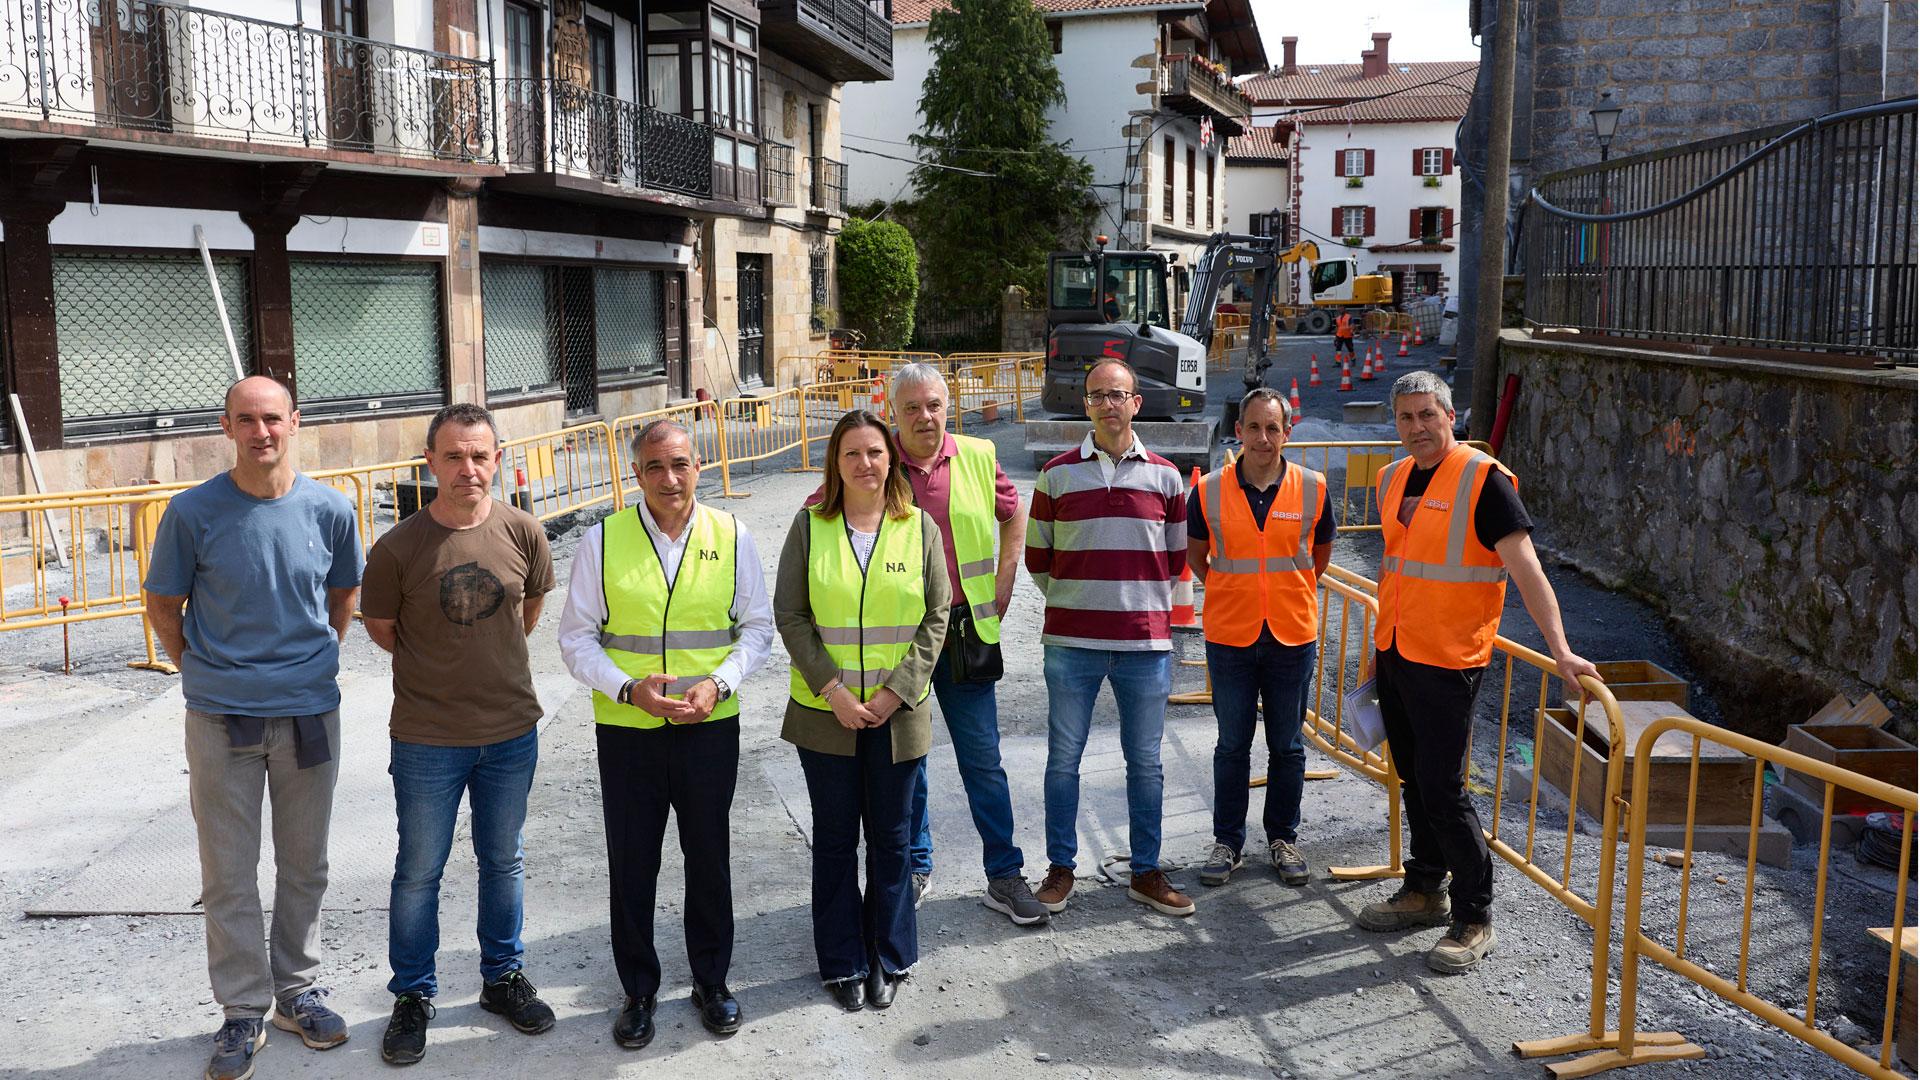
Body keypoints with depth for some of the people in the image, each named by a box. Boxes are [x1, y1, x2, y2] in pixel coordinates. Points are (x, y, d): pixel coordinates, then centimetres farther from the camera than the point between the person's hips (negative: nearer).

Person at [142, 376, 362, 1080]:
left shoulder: (329, 509, -4)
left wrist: (317, 662, 9)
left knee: (304, 866, 14)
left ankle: (298, 990, 31)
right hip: (221, 719, -1)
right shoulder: (193, 512, -10)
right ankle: (244, 1011, 21)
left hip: (309, 712, 2)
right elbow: (162, 603, 4)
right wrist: (203, 672, 3)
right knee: (228, 876, 7)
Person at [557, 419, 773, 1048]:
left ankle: (712, 982, 33)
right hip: (626, 730, 0)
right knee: (631, 866, 10)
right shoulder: (602, 541, -5)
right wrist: (630, 689, -16)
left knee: (709, 860, 13)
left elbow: (756, 628, 4)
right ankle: (638, 992, 30)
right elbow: (577, 638, -2)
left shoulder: (732, 537, -2)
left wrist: (718, 683, -12)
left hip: (711, 726, 1)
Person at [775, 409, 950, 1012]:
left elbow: (936, 617, 0)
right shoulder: (810, 526, -1)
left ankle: (889, 960, 27)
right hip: (825, 714, 0)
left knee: (890, 838, 10)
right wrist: (833, 690, -12)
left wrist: (896, 691, -9)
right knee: (835, 838, 10)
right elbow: (790, 615, -3)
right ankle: (842, 963, 24)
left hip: (898, 713, 0)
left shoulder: (919, 527, 0)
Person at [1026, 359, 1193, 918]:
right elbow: (1037, 555, 9)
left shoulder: (1164, 476, 5)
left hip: (1145, 641, 1)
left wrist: (1143, 604, 10)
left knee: (1145, 761, 9)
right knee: (1064, 757, 6)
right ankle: (1060, 867, 19)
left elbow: (1176, 558, 13)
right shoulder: (1058, 474, 2)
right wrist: (1071, 602, 9)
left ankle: (1146, 872, 20)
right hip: (1071, 641, -1)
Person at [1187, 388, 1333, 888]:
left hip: (1293, 637, 1)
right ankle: (1227, 841, 22)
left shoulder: (1313, 488, -4)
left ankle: (1283, 838, 26)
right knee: (1232, 745, 9)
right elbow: (1196, 552, 11)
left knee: (1287, 746, 11)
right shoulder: (1209, 490, -5)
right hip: (1229, 638, 0)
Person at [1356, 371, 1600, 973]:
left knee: (1443, 789, -6)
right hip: (1395, 652, 7)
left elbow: (1525, 568, -18)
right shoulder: (1392, 479, 9)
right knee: (1414, 780, 16)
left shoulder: (1483, 479, -12)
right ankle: (1425, 892, 31)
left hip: (1448, 659, -7)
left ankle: (1474, 918, 7)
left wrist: (1559, 649, -27)